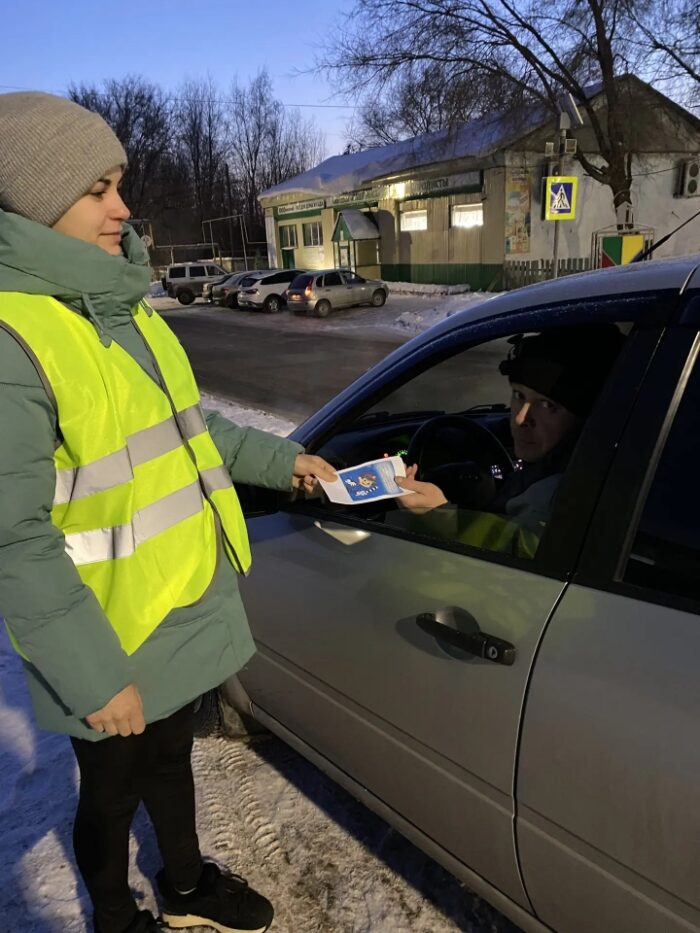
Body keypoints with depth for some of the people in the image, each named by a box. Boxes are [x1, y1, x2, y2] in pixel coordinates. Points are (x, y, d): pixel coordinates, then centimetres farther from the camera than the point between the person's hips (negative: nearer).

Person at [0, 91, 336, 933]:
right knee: (113, 792, 18)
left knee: (171, 759, 27)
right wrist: (93, 675, -22)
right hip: (110, 644, -7)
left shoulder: (120, 304, 5)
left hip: (186, 611, 8)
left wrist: (280, 459, 12)